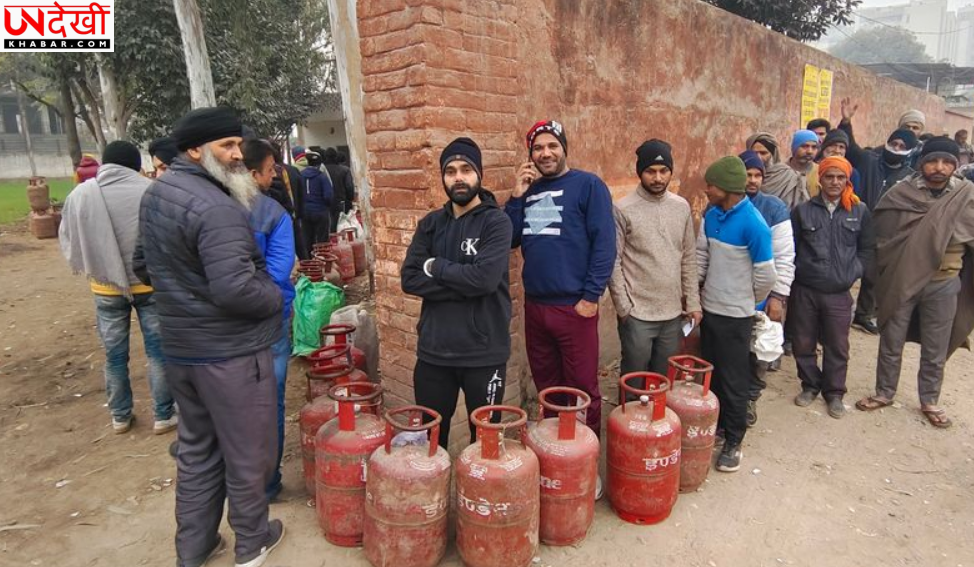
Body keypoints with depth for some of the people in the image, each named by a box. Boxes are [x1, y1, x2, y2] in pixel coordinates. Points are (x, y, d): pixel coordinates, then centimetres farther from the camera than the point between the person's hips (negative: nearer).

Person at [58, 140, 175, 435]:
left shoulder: (79, 195, -6)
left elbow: (68, 244, 5)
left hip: (106, 287, 3)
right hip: (150, 283, -2)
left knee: (114, 355, 16)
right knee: (158, 350, 10)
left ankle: (120, 416, 31)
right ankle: (163, 416, 18)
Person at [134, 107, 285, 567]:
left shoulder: (155, 193, 8)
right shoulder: (215, 206, -23)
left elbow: (144, 266, 18)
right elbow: (235, 289, -30)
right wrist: (276, 296, -12)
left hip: (179, 348, 9)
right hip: (231, 352, -9)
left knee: (196, 448, 22)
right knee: (247, 453, 10)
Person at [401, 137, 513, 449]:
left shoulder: (496, 221, -6)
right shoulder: (430, 224, 7)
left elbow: (485, 278, -22)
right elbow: (409, 279, -4)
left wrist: (436, 267, -9)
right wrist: (463, 286, -14)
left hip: (484, 352, -4)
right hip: (433, 350, 4)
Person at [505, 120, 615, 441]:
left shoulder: (588, 185, -3)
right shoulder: (528, 189, 12)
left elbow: (604, 243, -9)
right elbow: (509, 240, 8)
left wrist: (591, 296, -13)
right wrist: (517, 196, -2)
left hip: (574, 306, -5)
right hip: (534, 305, 5)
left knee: (582, 389, 5)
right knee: (546, 385, 18)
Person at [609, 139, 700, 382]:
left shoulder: (682, 207, 5)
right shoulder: (623, 209, -10)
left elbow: (689, 259, 9)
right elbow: (613, 262, -9)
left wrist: (693, 302, 6)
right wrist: (623, 307, -10)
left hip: (673, 313, 4)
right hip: (637, 314, -4)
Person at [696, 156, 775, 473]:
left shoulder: (753, 224, -20)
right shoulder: (711, 216, -1)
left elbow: (765, 275, -16)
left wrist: (749, 302, -1)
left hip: (735, 314, -6)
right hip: (709, 308, 6)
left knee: (734, 379, 6)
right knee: (710, 373, 18)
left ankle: (734, 441, 21)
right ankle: (715, 424, 36)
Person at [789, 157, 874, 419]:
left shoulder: (860, 212, 4)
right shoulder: (803, 210, 1)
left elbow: (867, 249, 10)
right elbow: (790, 248, 2)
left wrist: (852, 273, 0)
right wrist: (797, 273, -5)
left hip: (839, 293, 0)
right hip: (804, 290, 0)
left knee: (837, 347, 8)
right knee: (803, 344, 9)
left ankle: (834, 393, 25)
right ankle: (810, 386, 29)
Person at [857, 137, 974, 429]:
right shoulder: (902, 193, -8)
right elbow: (880, 232, -1)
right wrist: (884, 271, -2)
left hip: (943, 285, 1)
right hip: (901, 281, -1)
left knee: (936, 350, 13)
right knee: (891, 343, 12)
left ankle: (929, 401, 32)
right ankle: (884, 393, 30)